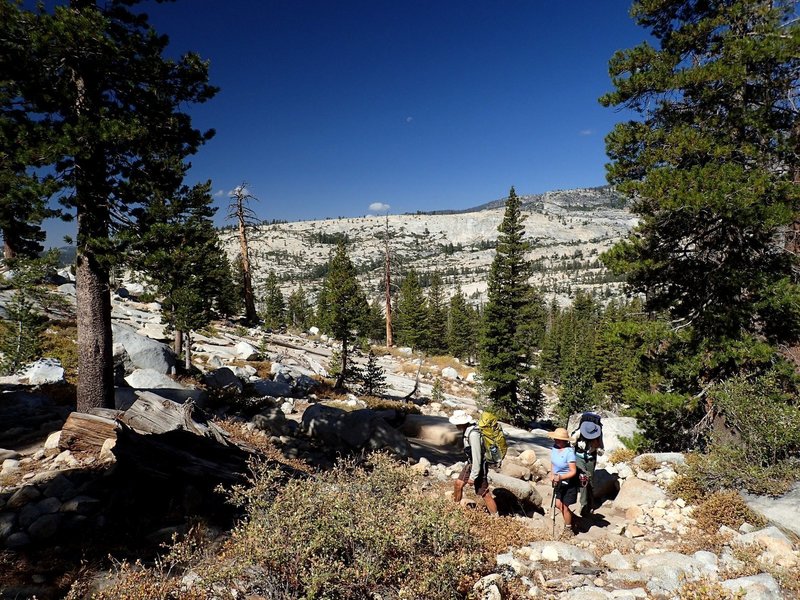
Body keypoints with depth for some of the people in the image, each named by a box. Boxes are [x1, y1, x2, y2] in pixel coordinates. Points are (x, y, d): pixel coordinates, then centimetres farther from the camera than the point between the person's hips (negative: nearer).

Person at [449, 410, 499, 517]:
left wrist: (473, 476, -23)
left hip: (479, 466, -9)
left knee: (484, 494, -2)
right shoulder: (467, 431, -1)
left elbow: (477, 456, -28)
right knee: (458, 484, 15)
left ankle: (495, 516, 10)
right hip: (470, 464, 9)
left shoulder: (473, 434, -30)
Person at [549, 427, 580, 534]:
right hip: (558, 482, 7)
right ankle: (574, 520, 38)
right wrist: (552, 475, -6)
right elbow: (553, 464, 8)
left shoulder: (569, 452, -28)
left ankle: (569, 530, 28)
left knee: (564, 507, 5)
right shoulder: (554, 448, -6)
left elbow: (573, 472, -24)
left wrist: (560, 477, -33)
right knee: (558, 505, 14)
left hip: (568, 483, -7)